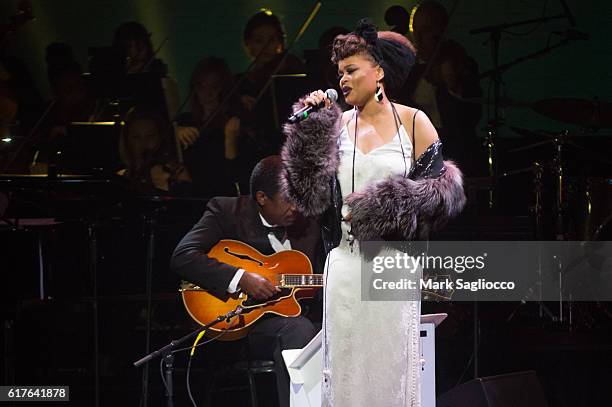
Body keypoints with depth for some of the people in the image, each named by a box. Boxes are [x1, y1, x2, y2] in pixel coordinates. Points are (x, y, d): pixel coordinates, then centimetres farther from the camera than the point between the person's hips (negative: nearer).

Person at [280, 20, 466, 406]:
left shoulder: (413, 121, 0)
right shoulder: (336, 124, 7)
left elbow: (441, 190, -2)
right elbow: (310, 195, -2)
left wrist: (383, 209, -12)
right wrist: (311, 126, -5)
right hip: (345, 267, 3)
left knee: (392, 367, 2)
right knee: (346, 370, 4)